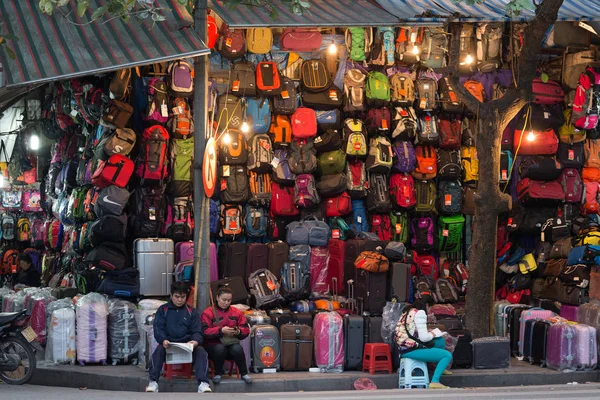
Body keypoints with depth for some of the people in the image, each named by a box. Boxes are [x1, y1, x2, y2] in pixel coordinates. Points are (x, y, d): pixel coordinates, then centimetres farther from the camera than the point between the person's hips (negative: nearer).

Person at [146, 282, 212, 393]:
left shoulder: (192, 312, 14)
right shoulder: (162, 310, 12)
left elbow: (197, 332, 5)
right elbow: (158, 329, 0)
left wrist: (195, 341, -20)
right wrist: (163, 340, -24)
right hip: (168, 344, -1)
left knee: (201, 351, -28)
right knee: (158, 350, -33)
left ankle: (203, 383, -36)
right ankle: (153, 382, -32)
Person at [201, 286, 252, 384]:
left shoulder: (236, 312, 13)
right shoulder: (208, 313, 2)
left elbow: (246, 330, 10)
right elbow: (205, 331, -11)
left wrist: (238, 331, -13)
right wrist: (221, 330, -22)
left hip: (232, 343, 2)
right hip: (214, 344, -2)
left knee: (237, 349, -32)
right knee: (220, 348, -36)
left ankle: (244, 374, -14)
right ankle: (218, 374, -14)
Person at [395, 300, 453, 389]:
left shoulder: (407, 312, 15)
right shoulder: (419, 313, -12)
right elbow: (424, 337, -17)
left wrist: (430, 333, 14)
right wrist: (433, 334, 3)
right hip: (412, 351, -9)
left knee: (441, 341, 20)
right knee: (448, 355, -6)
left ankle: (441, 368, 31)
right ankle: (435, 382, -14)